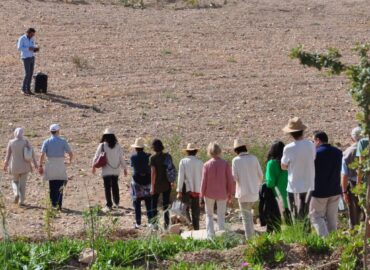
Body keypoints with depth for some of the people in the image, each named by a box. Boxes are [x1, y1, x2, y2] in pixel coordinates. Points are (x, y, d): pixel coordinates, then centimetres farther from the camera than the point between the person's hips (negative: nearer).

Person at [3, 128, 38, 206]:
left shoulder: (11, 142, -7)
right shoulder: (26, 141, -8)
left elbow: (8, 155, -2)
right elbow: (32, 152, -11)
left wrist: (5, 165, 9)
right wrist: (35, 163, -5)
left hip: (14, 166, 0)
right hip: (24, 166, 0)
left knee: (15, 181, 21)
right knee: (22, 183, 10)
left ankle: (16, 194, -5)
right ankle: (21, 201, 7)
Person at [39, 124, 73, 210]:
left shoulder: (46, 142, 0)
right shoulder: (63, 141, -3)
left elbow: (42, 155, -8)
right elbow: (71, 154, -2)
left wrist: (40, 166, -2)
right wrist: (70, 161, 18)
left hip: (50, 167, 2)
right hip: (60, 166, -2)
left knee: (52, 187, 12)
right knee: (60, 187, 3)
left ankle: (53, 204, 14)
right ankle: (59, 204, -9)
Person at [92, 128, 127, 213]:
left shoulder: (102, 146, -11)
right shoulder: (118, 146, -3)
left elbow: (96, 157, -3)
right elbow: (121, 158, 1)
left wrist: (94, 166, 12)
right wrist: (124, 168, 12)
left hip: (106, 170, -3)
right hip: (116, 170, 3)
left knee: (107, 187, 0)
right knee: (115, 185, 18)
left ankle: (109, 205, -5)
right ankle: (116, 203, 29)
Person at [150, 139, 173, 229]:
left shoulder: (153, 158, -15)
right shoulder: (167, 156, -3)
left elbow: (153, 173, -18)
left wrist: (152, 187, -13)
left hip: (157, 184, -4)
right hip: (167, 184, 4)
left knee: (154, 203, 14)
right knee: (166, 204, 11)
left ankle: (154, 223, 17)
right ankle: (166, 224, 12)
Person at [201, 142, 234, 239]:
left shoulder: (207, 165, -9)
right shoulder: (225, 164, -7)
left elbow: (204, 181, -6)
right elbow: (230, 180, -4)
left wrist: (202, 194, 3)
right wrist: (230, 193, 6)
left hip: (209, 193, -1)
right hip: (222, 194, 1)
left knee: (209, 215, 12)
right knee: (221, 216, 10)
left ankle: (210, 235, 3)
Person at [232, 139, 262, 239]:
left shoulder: (236, 160, -9)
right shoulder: (254, 158, -1)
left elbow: (235, 177, -11)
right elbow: (260, 175, 3)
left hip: (243, 192, -4)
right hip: (254, 191, 4)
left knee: (246, 216, 2)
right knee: (249, 212, 23)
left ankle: (249, 238, 0)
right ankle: (252, 233, 21)